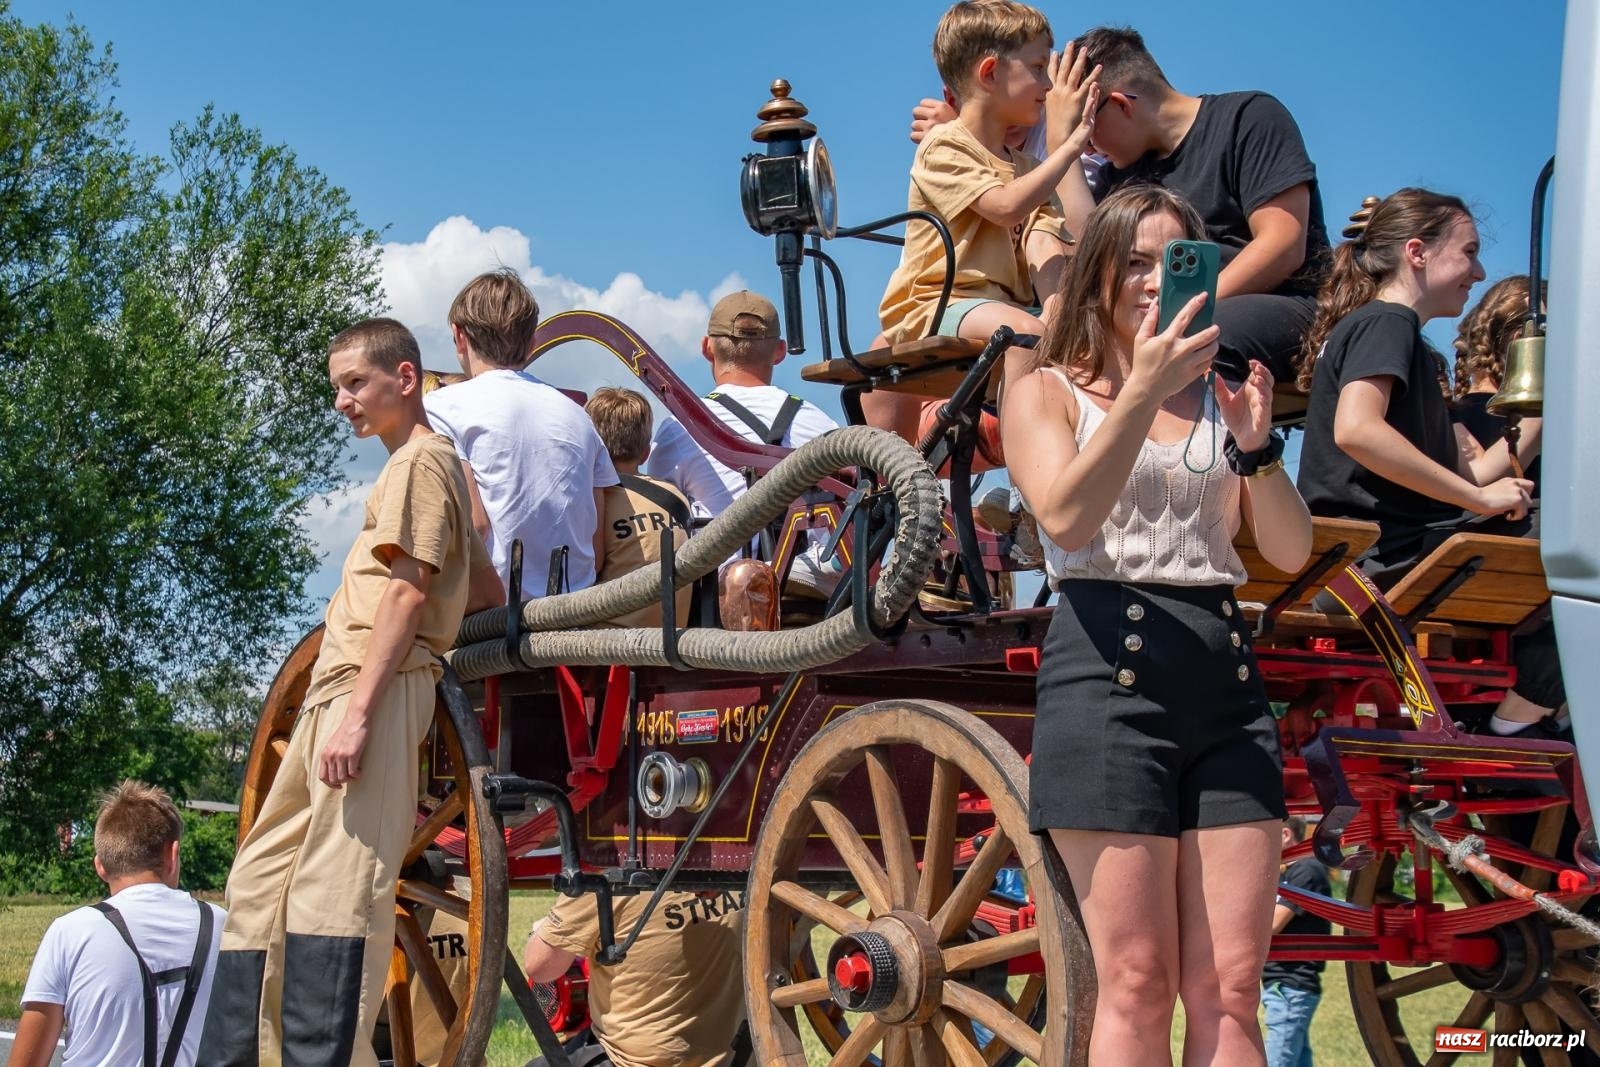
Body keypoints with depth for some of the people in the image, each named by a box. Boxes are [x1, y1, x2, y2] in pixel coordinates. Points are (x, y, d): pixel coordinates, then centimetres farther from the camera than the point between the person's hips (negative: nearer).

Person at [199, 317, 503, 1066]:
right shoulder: (416, 465, 26)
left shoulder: (421, 458, -4)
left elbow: (408, 589, -15)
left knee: (336, 884, -16)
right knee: (262, 877, 13)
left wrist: (359, 712, -21)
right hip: (335, 689, 11)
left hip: (376, 687, -11)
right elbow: (487, 594, 26)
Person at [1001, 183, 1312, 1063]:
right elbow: (1067, 518, -11)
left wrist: (1257, 446, -8)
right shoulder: (1047, 392, 9)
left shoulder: (1218, 399, 19)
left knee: (1229, 991, -1)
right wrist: (1143, 388, -18)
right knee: (1136, 988, -7)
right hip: (1108, 669, -4)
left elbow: (1290, 552, 9)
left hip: (1224, 678, 4)